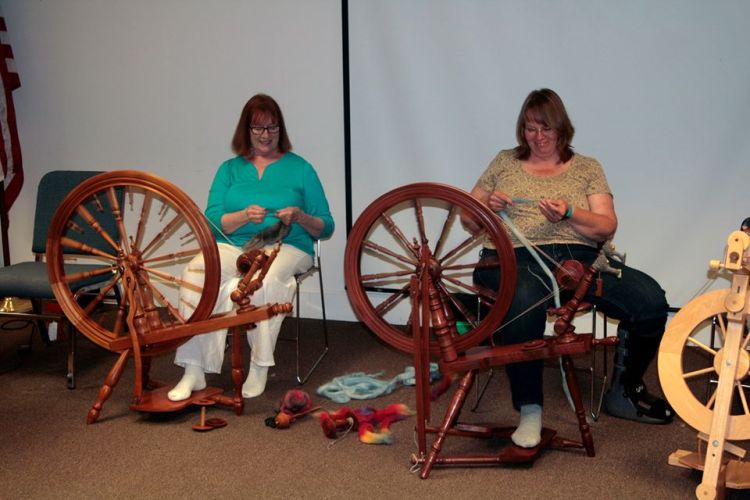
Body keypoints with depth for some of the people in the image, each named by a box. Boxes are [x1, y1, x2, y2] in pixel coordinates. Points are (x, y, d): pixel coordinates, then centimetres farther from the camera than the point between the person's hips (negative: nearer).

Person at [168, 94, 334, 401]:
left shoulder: (299, 168, 12)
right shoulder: (230, 169, 18)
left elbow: (325, 228, 9)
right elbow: (211, 221, 4)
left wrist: (300, 217, -13)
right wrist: (244, 216, -15)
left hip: (285, 247, -2)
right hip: (232, 246, 2)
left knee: (263, 279, -38)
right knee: (196, 271, -31)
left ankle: (259, 368, -27)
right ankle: (193, 372, -31)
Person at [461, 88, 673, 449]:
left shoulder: (587, 168, 18)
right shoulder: (505, 162, 19)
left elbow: (607, 227, 6)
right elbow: (468, 220, 17)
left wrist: (569, 213, -13)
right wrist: (487, 206, -6)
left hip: (578, 257, 2)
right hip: (515, 257, -2)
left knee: (651, 300, -20)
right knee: (523, 304, -40)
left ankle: (624, 392, 4)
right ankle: (529, 411, -25)